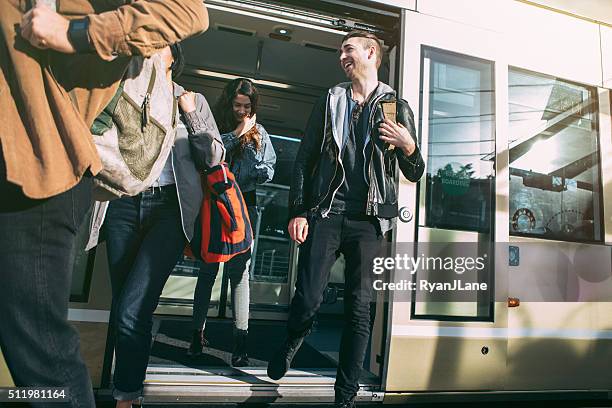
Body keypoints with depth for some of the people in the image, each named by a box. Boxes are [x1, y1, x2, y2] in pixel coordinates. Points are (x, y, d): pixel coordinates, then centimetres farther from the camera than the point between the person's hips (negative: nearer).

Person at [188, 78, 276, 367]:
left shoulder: (259, 133, 11)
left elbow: (269, 170, 6)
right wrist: (236, 134, -7)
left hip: (244, 207, 0)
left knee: (240, 271, -1)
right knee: (208, 269, 6)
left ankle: (241, 338, 4)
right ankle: (198, 332, 19)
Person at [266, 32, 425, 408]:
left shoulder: (397, 106, 10)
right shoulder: (330, 101, 14)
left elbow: (414, 174, 10)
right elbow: (304, 159, 9)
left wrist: (408, 147, -12)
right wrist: (298, 211, 0)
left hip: (368, 220, 0)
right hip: (326, 213, 1)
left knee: (359, 309, 2)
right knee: (309, 298, -3)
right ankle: (292, 342, 32)